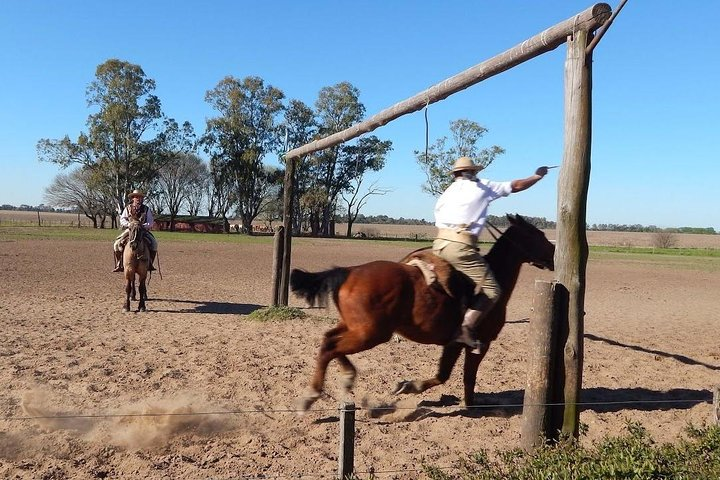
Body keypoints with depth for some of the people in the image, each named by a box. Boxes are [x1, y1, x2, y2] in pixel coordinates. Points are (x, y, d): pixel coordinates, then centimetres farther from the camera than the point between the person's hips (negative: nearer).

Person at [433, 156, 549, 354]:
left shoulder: (447, 192, 24)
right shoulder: (482, 186, 13)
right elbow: (517, 186, 22)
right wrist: (538, 175, 38)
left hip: (438, 243, 6)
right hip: (460, 246, -6)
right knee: (491, 291, -3)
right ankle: (466, 329, -17)